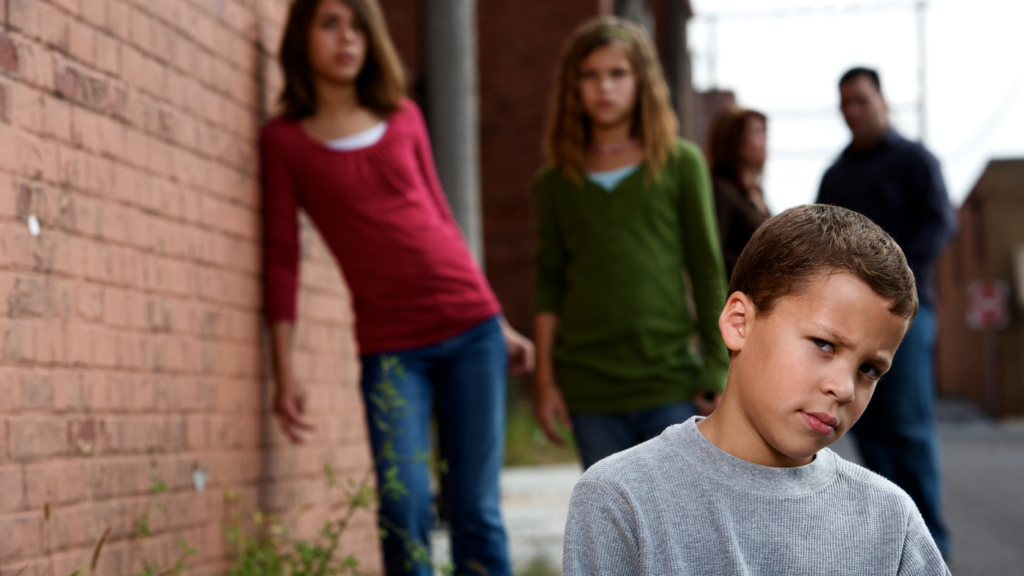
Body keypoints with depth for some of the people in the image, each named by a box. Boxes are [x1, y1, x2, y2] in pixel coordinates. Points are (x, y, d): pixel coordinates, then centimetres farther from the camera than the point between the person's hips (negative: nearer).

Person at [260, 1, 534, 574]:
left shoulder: (404, 118, 11)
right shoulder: (285, 140, 4)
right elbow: (282, 257, 2)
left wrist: (500, 323, 17)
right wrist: (285, 371, -4)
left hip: (470, 326, 2)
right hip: (389, 345, -2)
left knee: (476, 507, 1)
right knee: (405, 511, -12)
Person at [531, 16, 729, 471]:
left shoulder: (680, 164, 3)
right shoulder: (556, 182, 7)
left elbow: (708, 272, 3)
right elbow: (549, 287, 9)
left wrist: (717, 369, 0)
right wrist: (545, 379, 5)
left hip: (672, 384, -2)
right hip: (589, 390, 2)